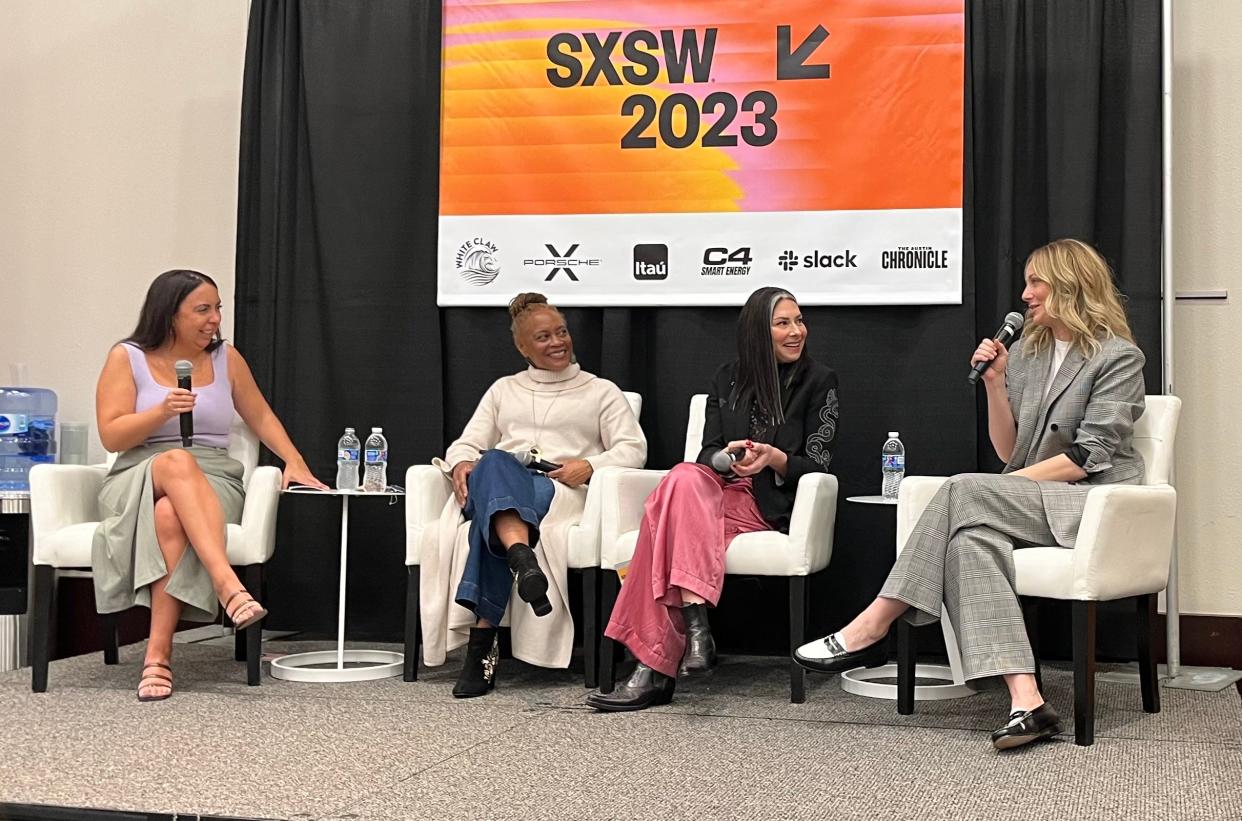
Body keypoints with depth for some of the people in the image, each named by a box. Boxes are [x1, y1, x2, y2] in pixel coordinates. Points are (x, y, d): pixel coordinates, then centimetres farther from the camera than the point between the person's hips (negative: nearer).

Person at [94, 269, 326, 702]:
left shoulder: (225, 358, 13)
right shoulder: (127, 357, 5)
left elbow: (261, 418, 20)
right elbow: (111, 436, -2)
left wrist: (295, 462, 4)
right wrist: (163, 412, -17)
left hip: (212, 485, 1)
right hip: (139, 480, -1)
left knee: (170, 516, -37)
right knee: (176, 461, -39)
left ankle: (159, 653, -41)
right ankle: (228, 586, -55)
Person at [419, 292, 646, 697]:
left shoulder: (601, 391, 22)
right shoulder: (503, 390, 30)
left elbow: (633, 449, 9)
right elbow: (467, 444, 21)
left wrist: (589, 465, -12)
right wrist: (461, 464, -5)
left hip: (561, 493, -2)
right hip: (496, 488, 2)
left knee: (488, 521, -38)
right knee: (494, 464, -39)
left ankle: (481, 643, -48)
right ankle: (521, 558, -64)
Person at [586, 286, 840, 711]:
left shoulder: (819, 381, 8)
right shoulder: (727, 378, 18)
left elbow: (817, 467, 2)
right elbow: (708, 454, 12)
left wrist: (775, 458, -19)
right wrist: (727, 459, -13)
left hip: (773, 505, -3)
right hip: (719, 493, 4)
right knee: (684, 479, -35)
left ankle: (655, 669, -40)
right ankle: (695, 627, -43)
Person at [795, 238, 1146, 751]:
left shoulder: (1119, 358, -1)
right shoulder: (1026, 352, 19)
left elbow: (1089, 456, -11)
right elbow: (1009, 452, 13)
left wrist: (996, 488, -13)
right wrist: (995, 383, 0)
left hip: (1099, 504, -5)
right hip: (1034, 505, 6)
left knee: (965, 492, -29)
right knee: (972, 537, -31)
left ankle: (871, 629, -28)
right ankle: (1025, 702, -43)